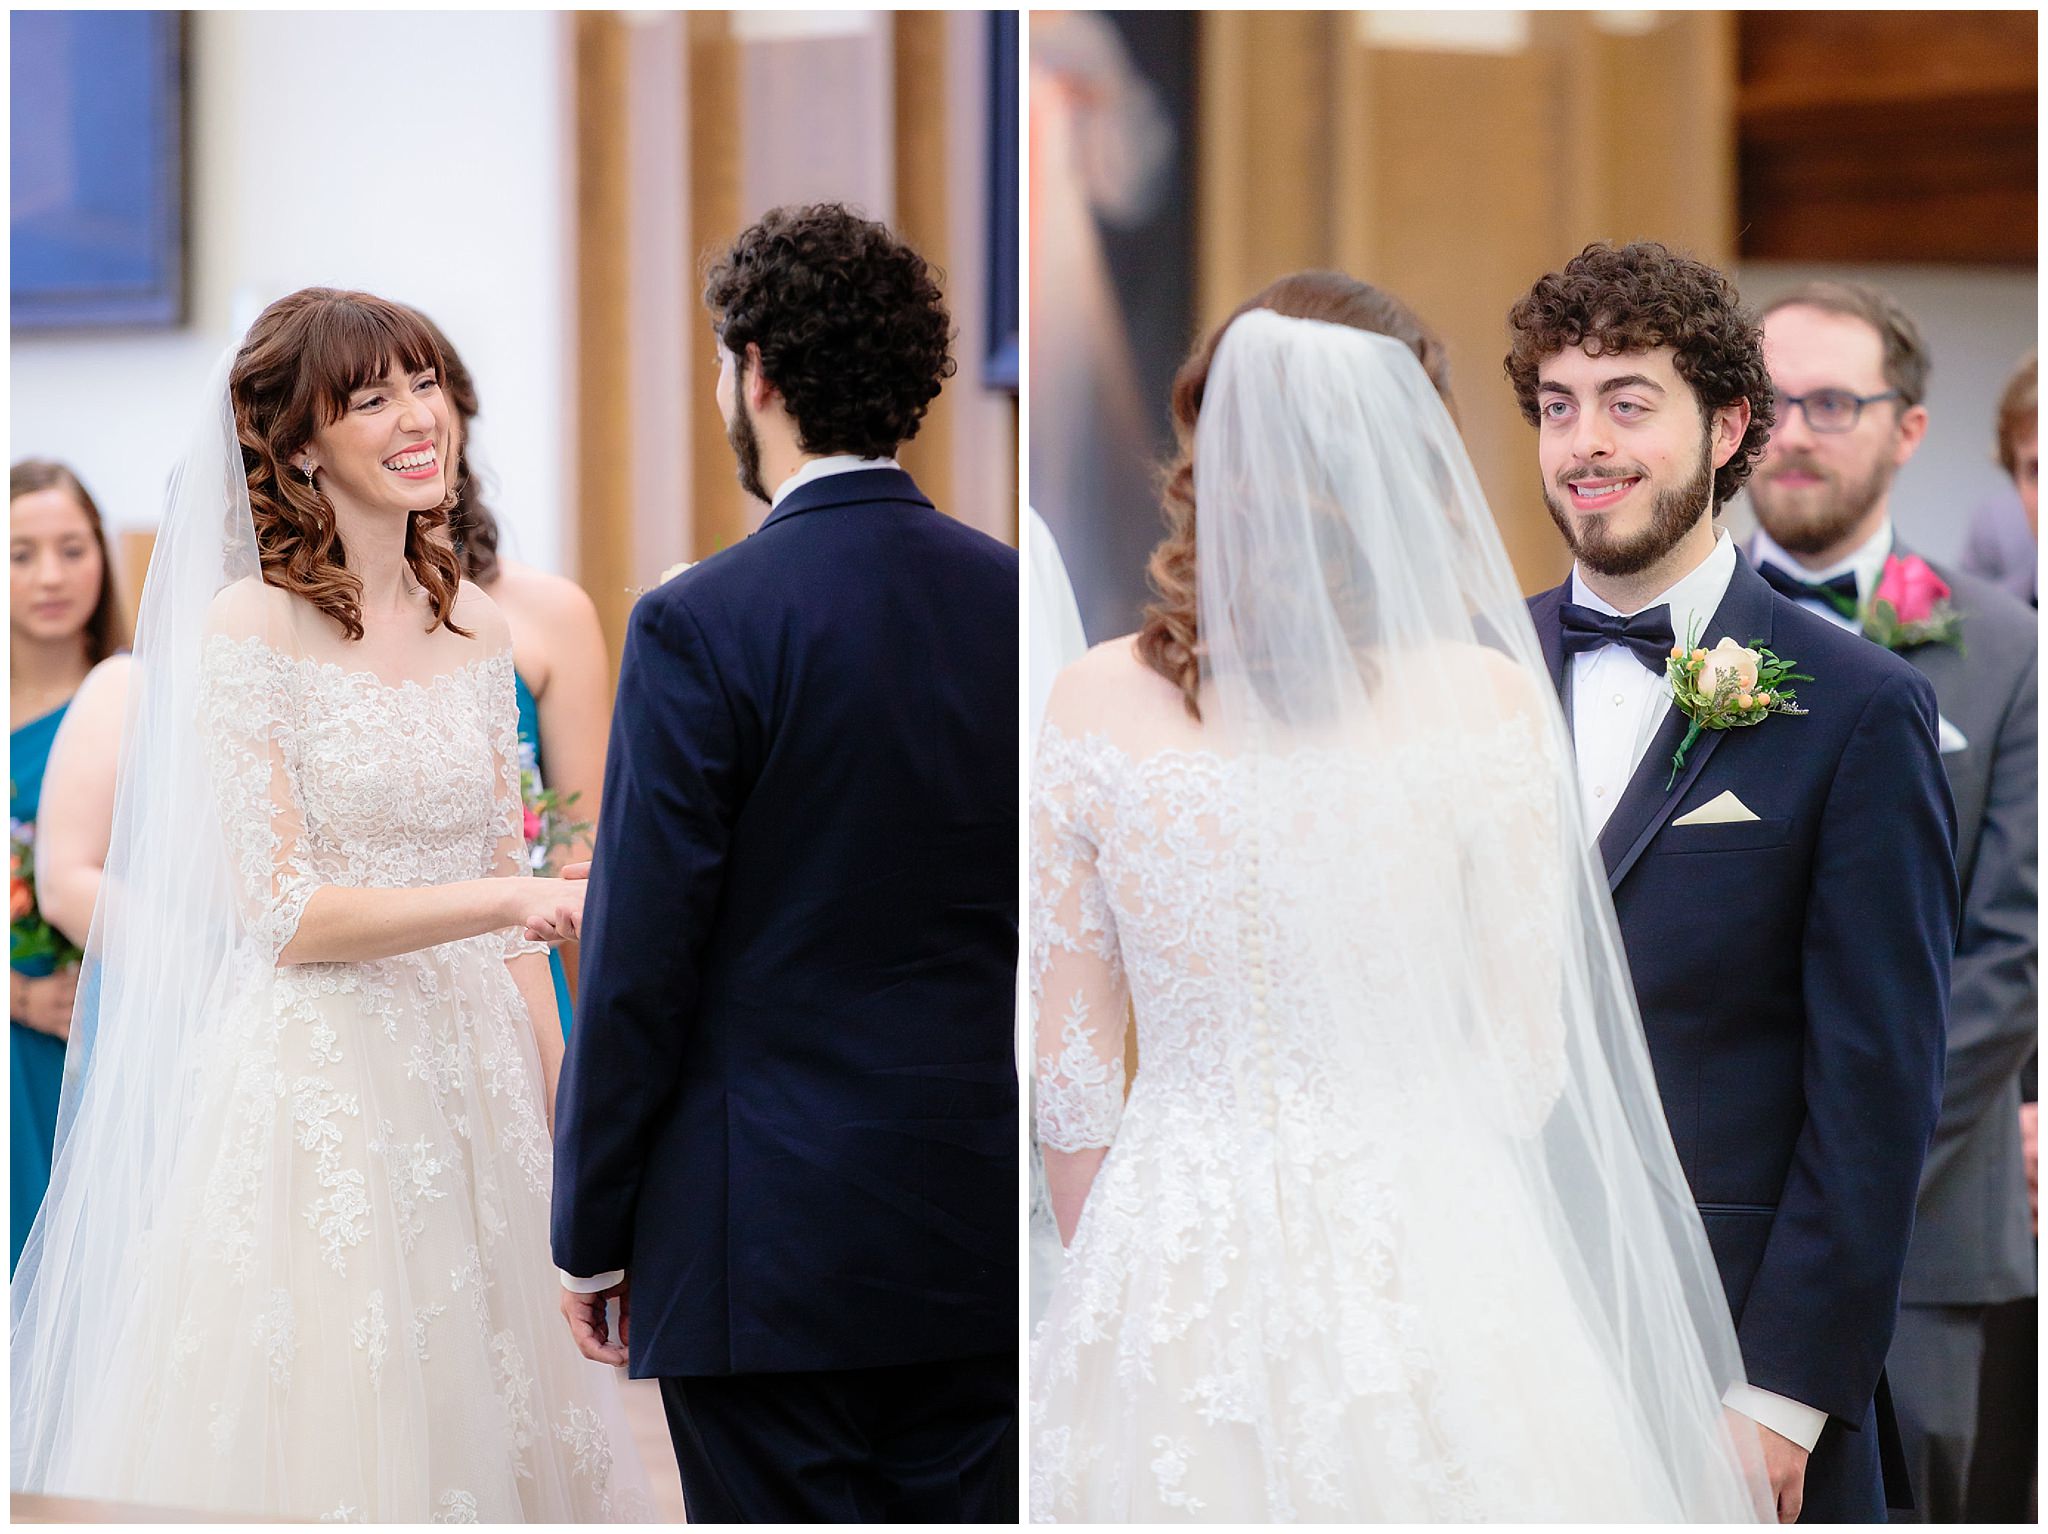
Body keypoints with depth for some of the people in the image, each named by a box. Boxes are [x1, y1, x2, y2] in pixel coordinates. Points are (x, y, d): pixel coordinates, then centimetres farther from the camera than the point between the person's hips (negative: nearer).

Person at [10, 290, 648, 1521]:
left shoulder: (475, 625, 9)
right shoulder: (249, 629, -8)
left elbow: (506, 890, 13)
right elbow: (284, 914, -12)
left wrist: (557, 1100, 9)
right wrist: (513, 898, -21)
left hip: (473, 1081, 6)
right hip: (320, 1084, -5)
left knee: (483, 1416, 8)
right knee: (328, 1434, -3)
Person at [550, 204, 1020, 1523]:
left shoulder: (703, 626, -11)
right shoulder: (1015, 600, 4)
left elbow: (642, 963, -10)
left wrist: (592, 1235, 0)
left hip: (775, 1253, -5)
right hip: (981, 1242, 5)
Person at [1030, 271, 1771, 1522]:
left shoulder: (1095, 704, -4)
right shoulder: (1485, 704, -9)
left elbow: (1075, 1063, 3)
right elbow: (1531, 1053, -1)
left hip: (1168, 1268, 2)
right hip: (1419, 1270, -2)